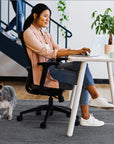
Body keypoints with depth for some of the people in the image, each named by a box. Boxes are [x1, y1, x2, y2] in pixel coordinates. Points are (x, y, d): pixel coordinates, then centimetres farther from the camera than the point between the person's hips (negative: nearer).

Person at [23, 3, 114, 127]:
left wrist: (77, 51, -8)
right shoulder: (28, 33, -9)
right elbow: (46, 52, -19)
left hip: (52, 67, 7)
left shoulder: (45, 34, 19)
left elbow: (58, 49, 11)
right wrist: (72, 52, -23)